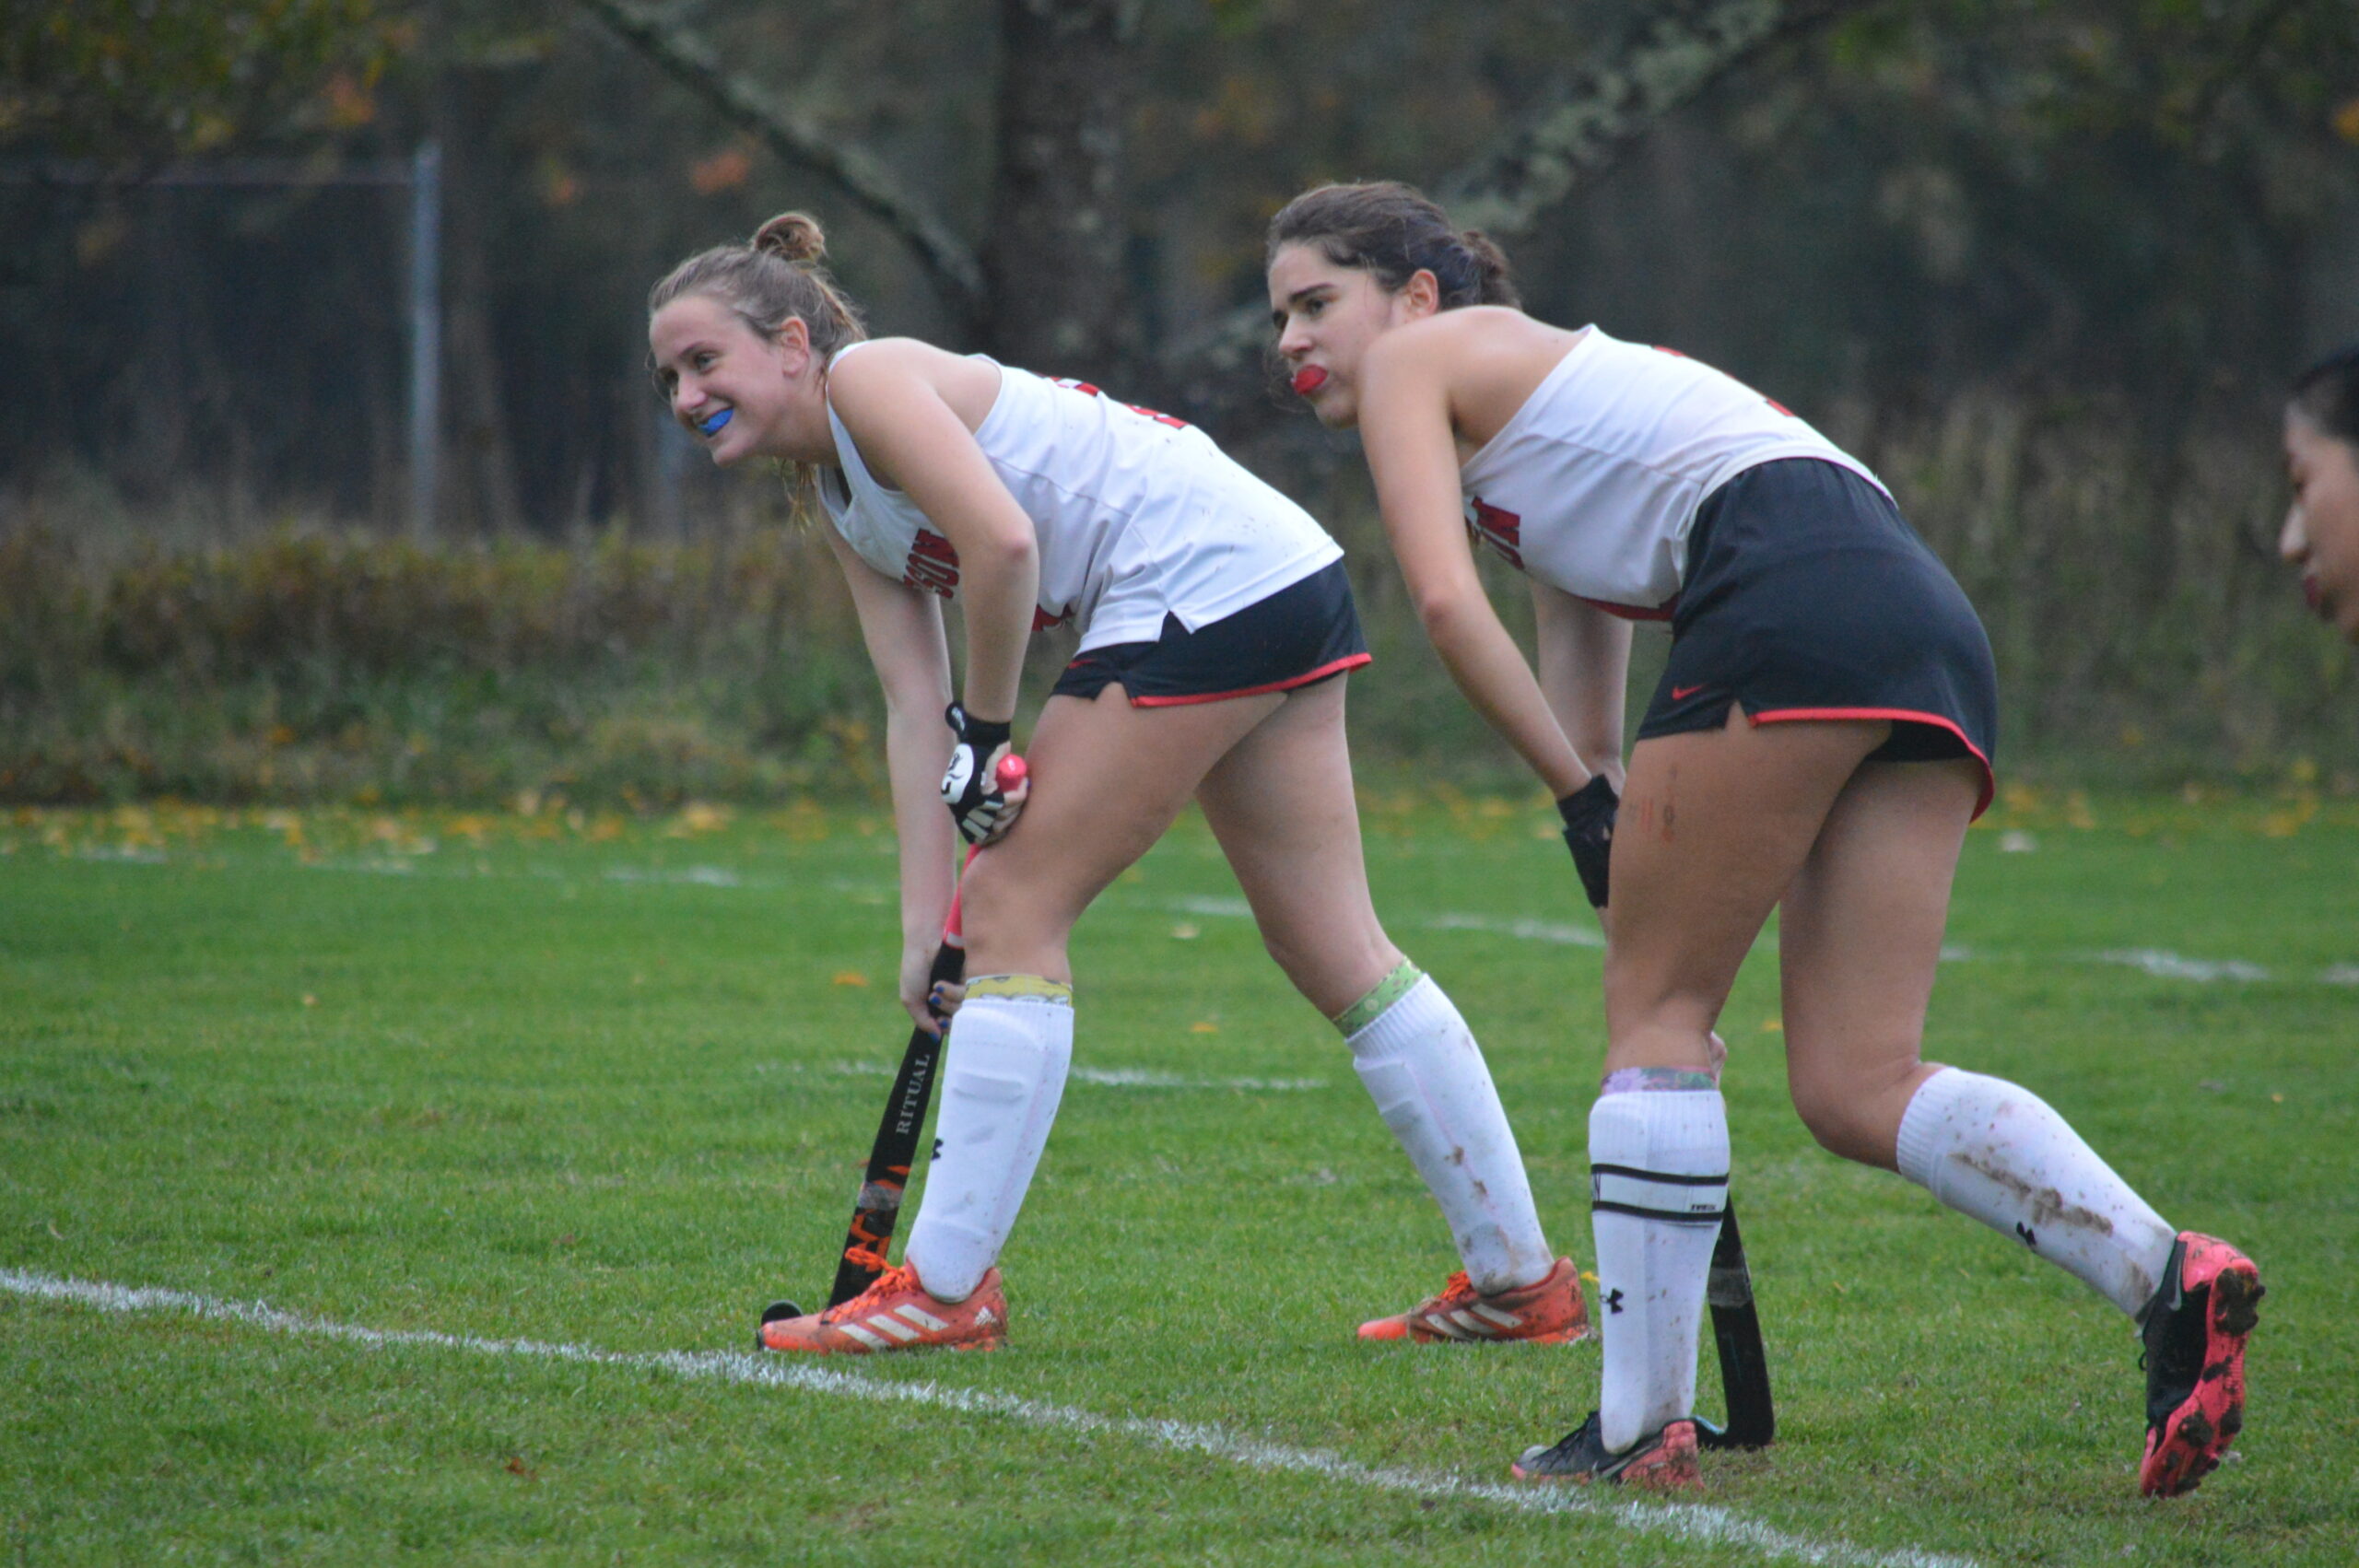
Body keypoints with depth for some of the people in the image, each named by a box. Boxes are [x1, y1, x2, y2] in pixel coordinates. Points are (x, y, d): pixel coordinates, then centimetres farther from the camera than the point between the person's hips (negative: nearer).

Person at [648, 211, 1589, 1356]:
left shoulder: (867, 379, -7)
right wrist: (923, 917, 4)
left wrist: (988, 731, -8)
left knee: (1017, 912, -5)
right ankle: (1520, 1279, 16)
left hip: (1204, 586, -10)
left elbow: (1002, 541, -20)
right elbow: (914, 703, 13)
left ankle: (946, 1289, -3)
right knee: (1334, 950, 12)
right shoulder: (842, 502, 20)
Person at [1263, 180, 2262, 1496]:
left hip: (1794, 598, -8)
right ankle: (2171, 1276, -17)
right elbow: (1584, 675, 33)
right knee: (1857, 1089, 1)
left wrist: (1583, 795, 3)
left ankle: (1643, 1422, 0)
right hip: (1935, 624, 8)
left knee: (1656, 1015, 1)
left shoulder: (1418, 361, 12)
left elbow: (1447, 599, -1)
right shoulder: (1548, 412, 37)